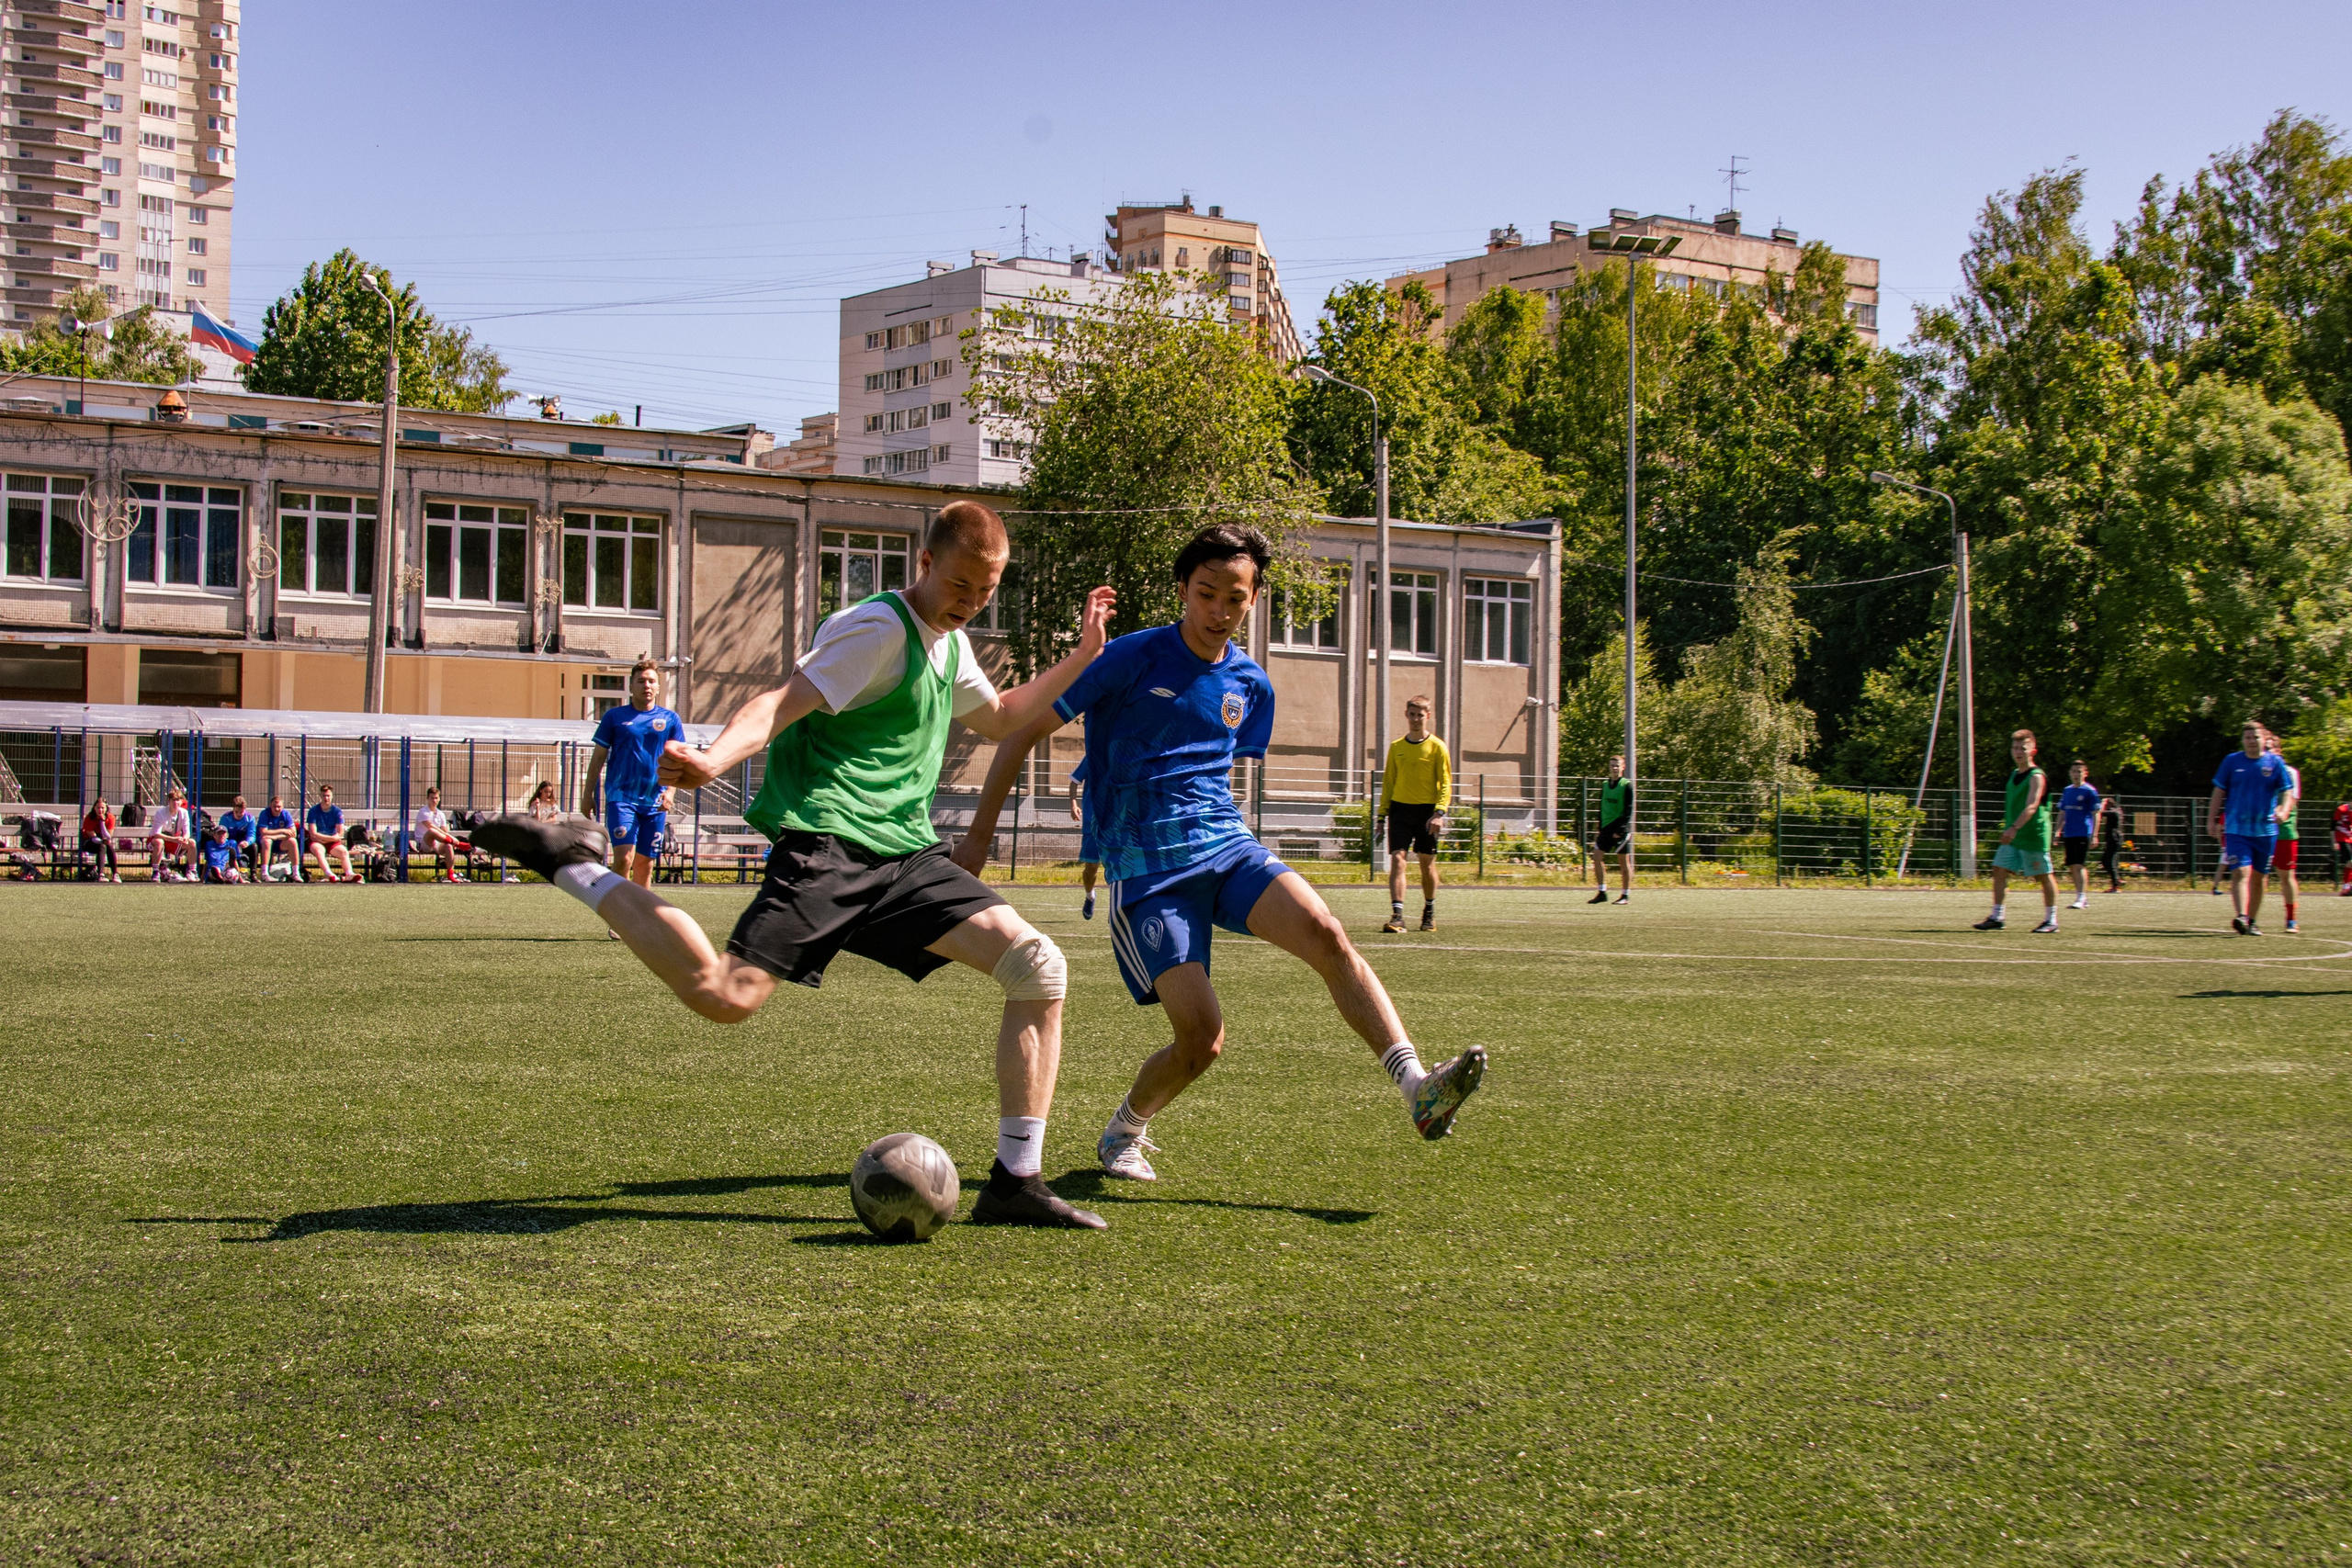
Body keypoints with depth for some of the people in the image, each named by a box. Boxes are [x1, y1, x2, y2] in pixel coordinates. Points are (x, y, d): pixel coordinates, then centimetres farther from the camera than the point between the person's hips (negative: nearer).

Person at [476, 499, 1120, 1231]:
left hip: (907, 854, 8)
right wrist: (712, 761, -40)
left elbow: (1000, 719, 41)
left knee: (1040, 967, -6)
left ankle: (1015, 1182, -1)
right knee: (726, 996, -23)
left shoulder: (950, 642, 20)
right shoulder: (879, 627, -8)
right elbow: (782, 705, -21)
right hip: (827, 842, -8)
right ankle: (574, 865, -3)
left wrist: (1081, 656, 34)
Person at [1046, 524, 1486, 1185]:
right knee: (1203, 1039, -14)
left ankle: (1418, 1090, -33)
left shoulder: (1251, 683, 11)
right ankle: (1122, 1132, 17)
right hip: (1147, 873, -4)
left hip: (1229, 848, 4)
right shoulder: (1132, 657, -6)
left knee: (1325, 933, -25)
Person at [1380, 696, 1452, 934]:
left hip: (1427, 810, -2)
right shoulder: (1396, 747, 9)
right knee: (1397, 859, -12)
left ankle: (1429, 912, 28)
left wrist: (1439, 812, -17)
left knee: (1427, 863, 8)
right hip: (1400, 808, 2)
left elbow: (1445, 783, -4)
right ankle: (1397, 915, -19)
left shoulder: (1437, 747, -1)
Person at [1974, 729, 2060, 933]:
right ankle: (1997, 917, 0)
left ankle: (2051, 920, 11)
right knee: (1999, 870, -1)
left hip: (2034, 836, -8)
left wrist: (2014, 828, -36)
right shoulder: (2015, 776, 13)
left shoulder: (2036, 776, -12)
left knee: (2044, 876, 2)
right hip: (2013, 837, 8)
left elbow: (2031, 806, -25)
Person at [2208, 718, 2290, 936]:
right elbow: (2219, 792, 8)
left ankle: (2252, 921, 22)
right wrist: (2212, 820, 3)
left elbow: (2286, 792, 3)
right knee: (2240, 872, -17)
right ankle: (2240, 917, -29)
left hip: (2265, 830, 1)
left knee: (2258, 877, 9)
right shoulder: (2231, 761, 3)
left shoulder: (2275, 763, 3)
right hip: (2236, 829, -1)